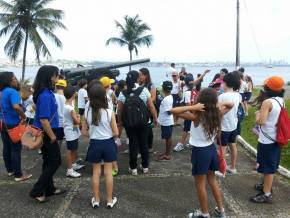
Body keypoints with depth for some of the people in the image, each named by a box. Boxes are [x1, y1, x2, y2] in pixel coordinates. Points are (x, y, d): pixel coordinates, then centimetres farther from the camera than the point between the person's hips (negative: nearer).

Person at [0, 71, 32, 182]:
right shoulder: (12, 92, -20)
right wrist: (24, 117, -24)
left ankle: (10, 170, 30)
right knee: (16, 149, -1)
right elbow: (16, 107, -37)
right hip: (13, 124, -9)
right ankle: (18, 175, 7)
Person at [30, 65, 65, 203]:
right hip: (47, 134, -9)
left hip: (46, 133, 9)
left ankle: (49, 189, 30)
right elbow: (44, 119, -26)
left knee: (49, 162, 17)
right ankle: (37, 191, 10)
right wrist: (52, 136, -16)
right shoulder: (45, 95, -23)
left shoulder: (47, 92, 7)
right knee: (55, 162, 2)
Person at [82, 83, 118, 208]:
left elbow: (84, 132, -1)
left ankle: (96, 200, 25)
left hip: (94, 144, 2)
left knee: (96, 172, 14)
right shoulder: (109, 112, -15)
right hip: (108, 143, -1)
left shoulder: (87, 112, -8)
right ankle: (110, 200, 21)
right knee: (108, 172, 10)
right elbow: (116, 133, -10)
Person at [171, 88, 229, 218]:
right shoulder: (217, 114, -6)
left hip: (200, 151, -6)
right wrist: (216, 105, -5)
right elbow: (229, 104, 14)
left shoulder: (197, 116, -23)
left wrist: (193, 107, -30)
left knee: (200, 184, 12)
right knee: (212, 180, 24)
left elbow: (173, 111, -29)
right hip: (211, 149, 6)